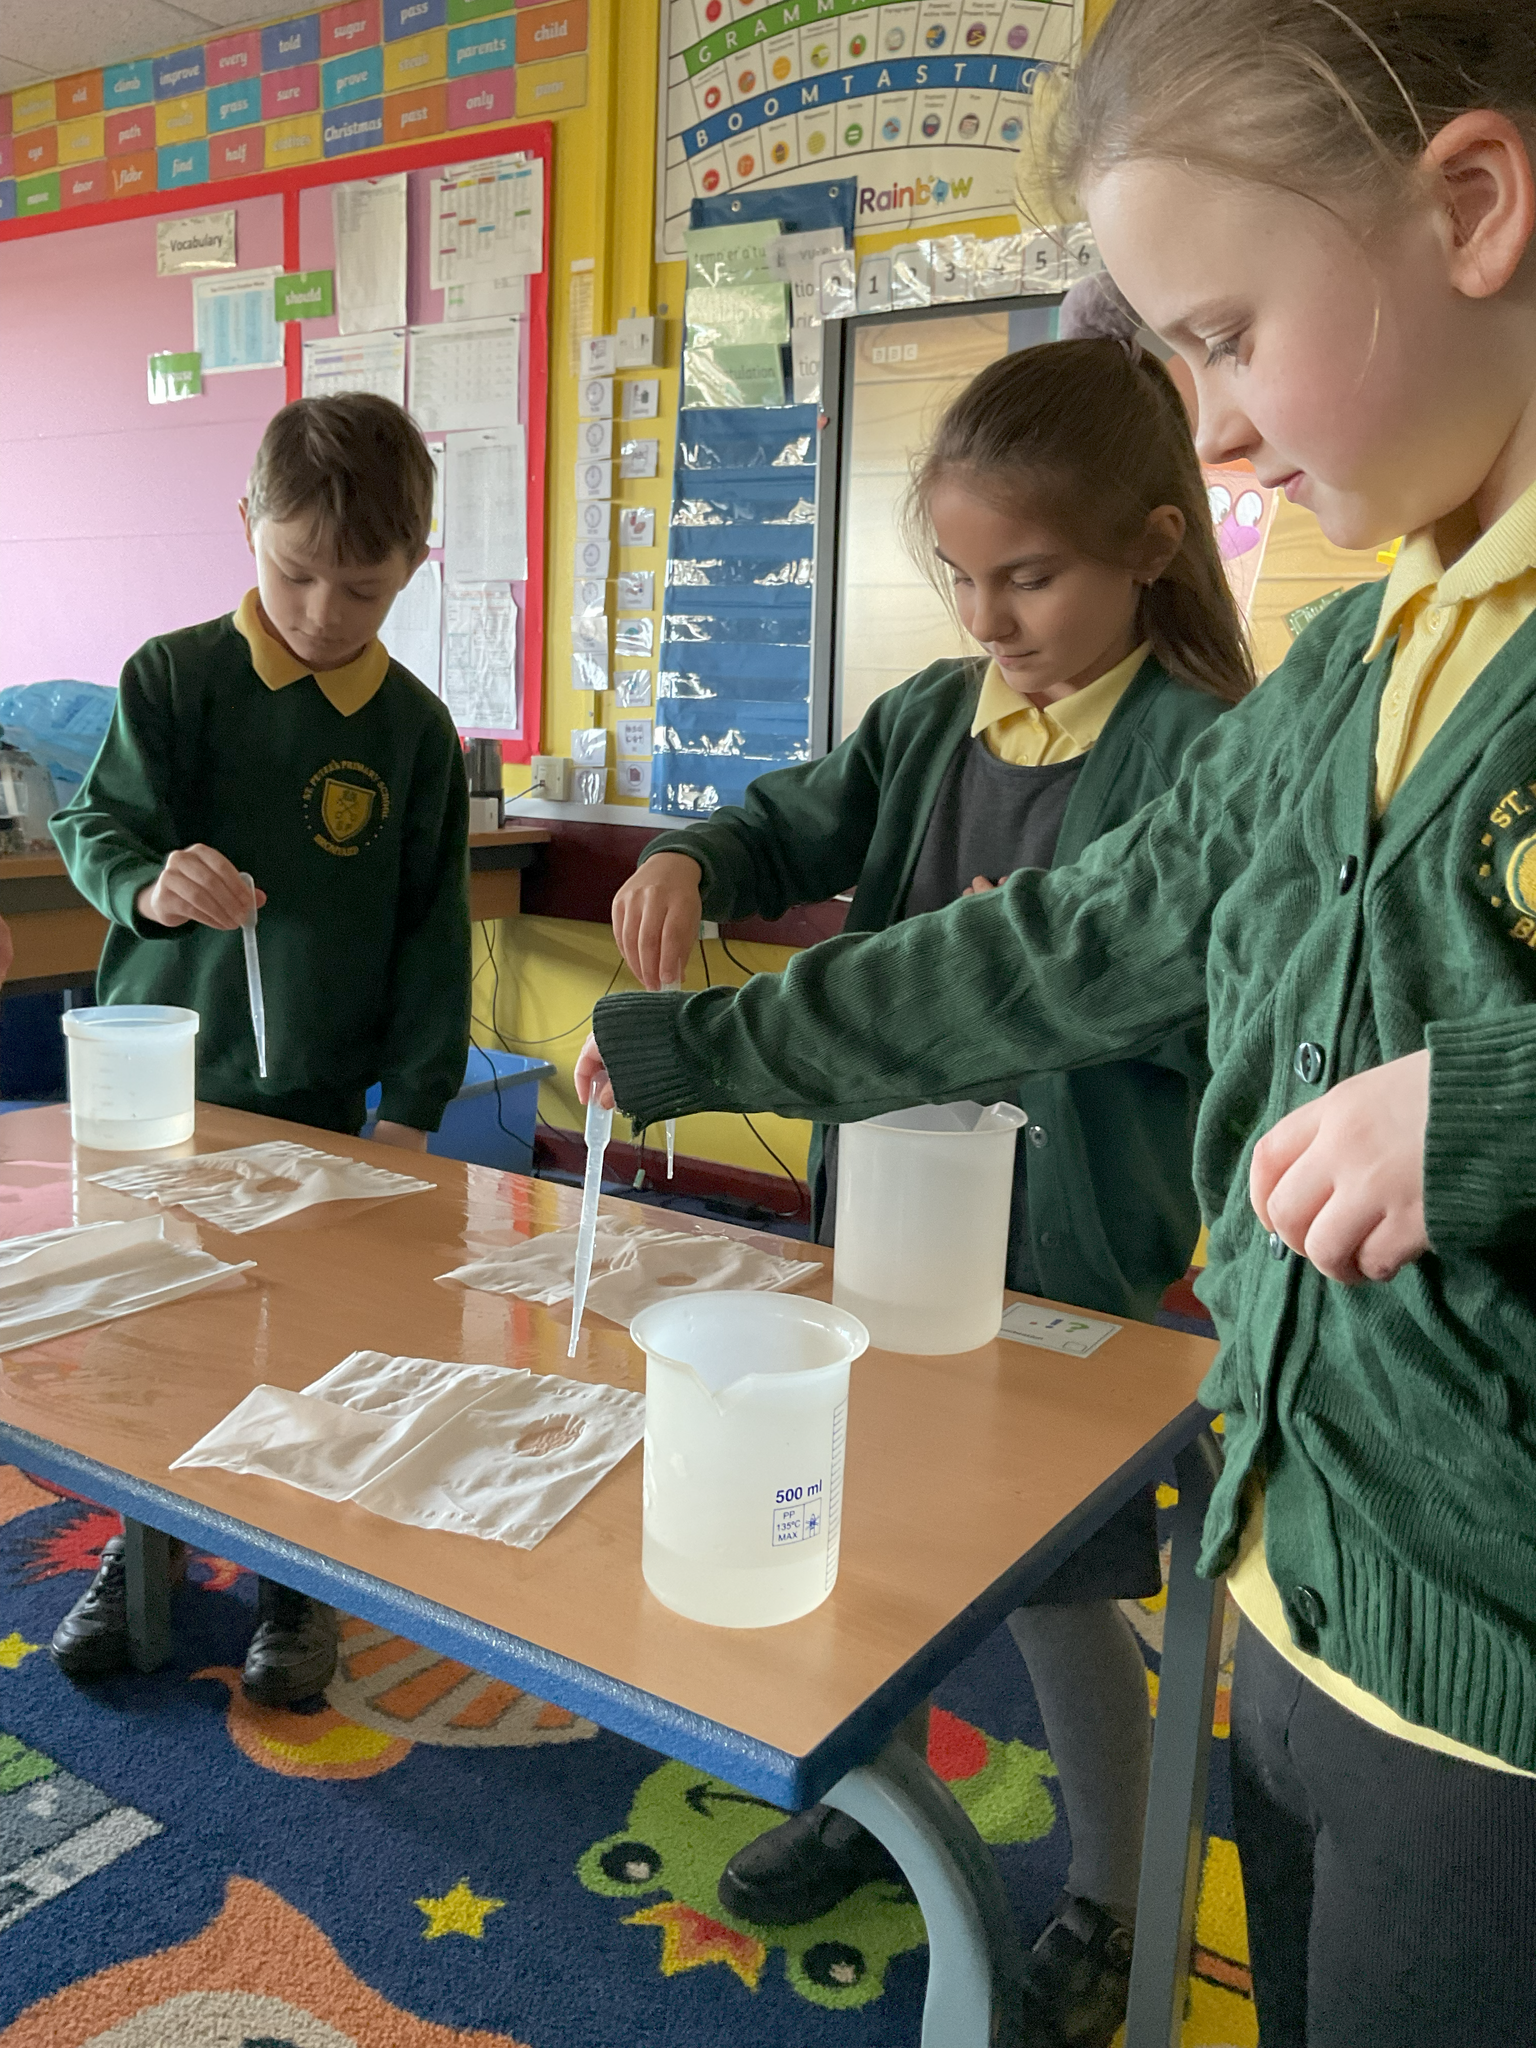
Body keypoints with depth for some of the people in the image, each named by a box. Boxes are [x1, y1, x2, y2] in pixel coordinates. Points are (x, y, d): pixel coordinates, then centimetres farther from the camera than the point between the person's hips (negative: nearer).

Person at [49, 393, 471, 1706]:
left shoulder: (414, 729, 0)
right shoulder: (173, 677, -3)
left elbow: (432, 927, 2)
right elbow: (95, 829, -3)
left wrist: (413, 1103, -1)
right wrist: (151, 884, -26)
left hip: (316, 1102, 0)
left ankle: (299, 1584, 27)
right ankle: (144, 1555, 35)